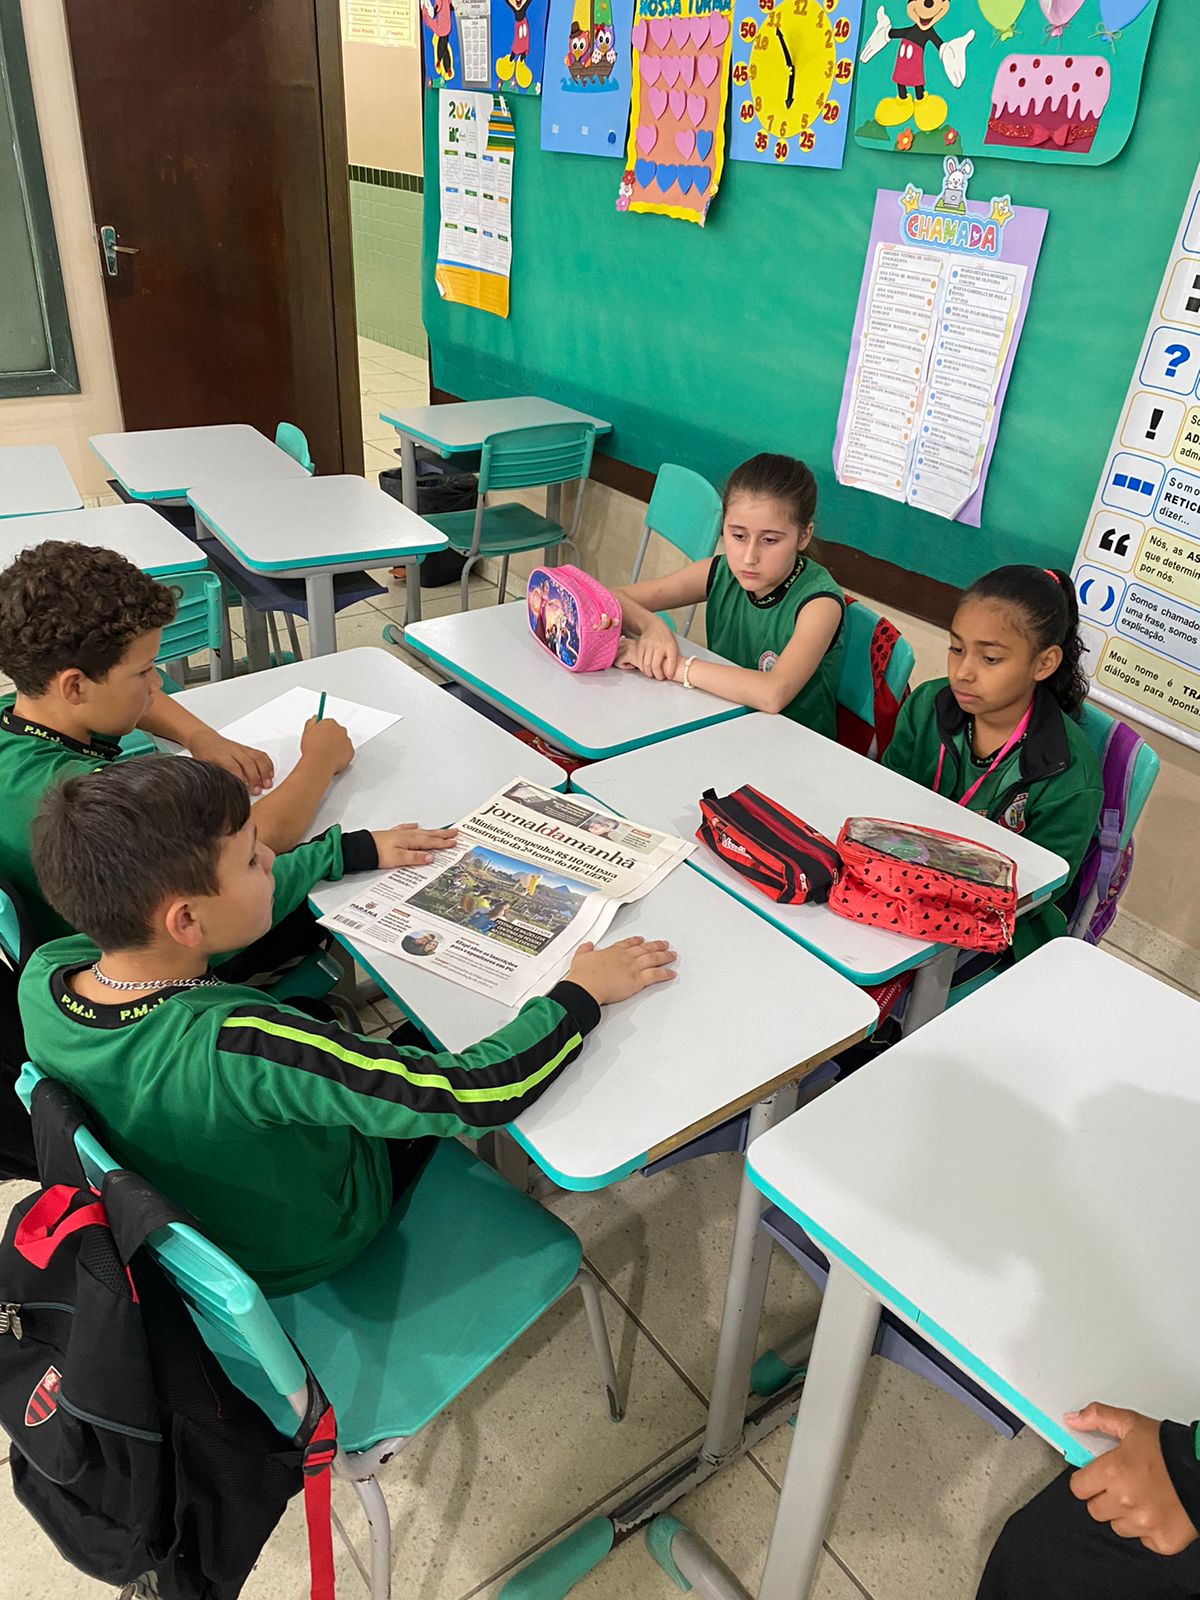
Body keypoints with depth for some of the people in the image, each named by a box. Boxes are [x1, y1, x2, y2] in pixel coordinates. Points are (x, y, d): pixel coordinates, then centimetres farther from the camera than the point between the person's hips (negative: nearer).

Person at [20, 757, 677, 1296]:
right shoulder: (235, 1050, -45)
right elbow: (476, 1093, -41)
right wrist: (580, 995, -24)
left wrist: (358, 849, 6)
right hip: (306, 1248, -5)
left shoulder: (45, 978, -22)